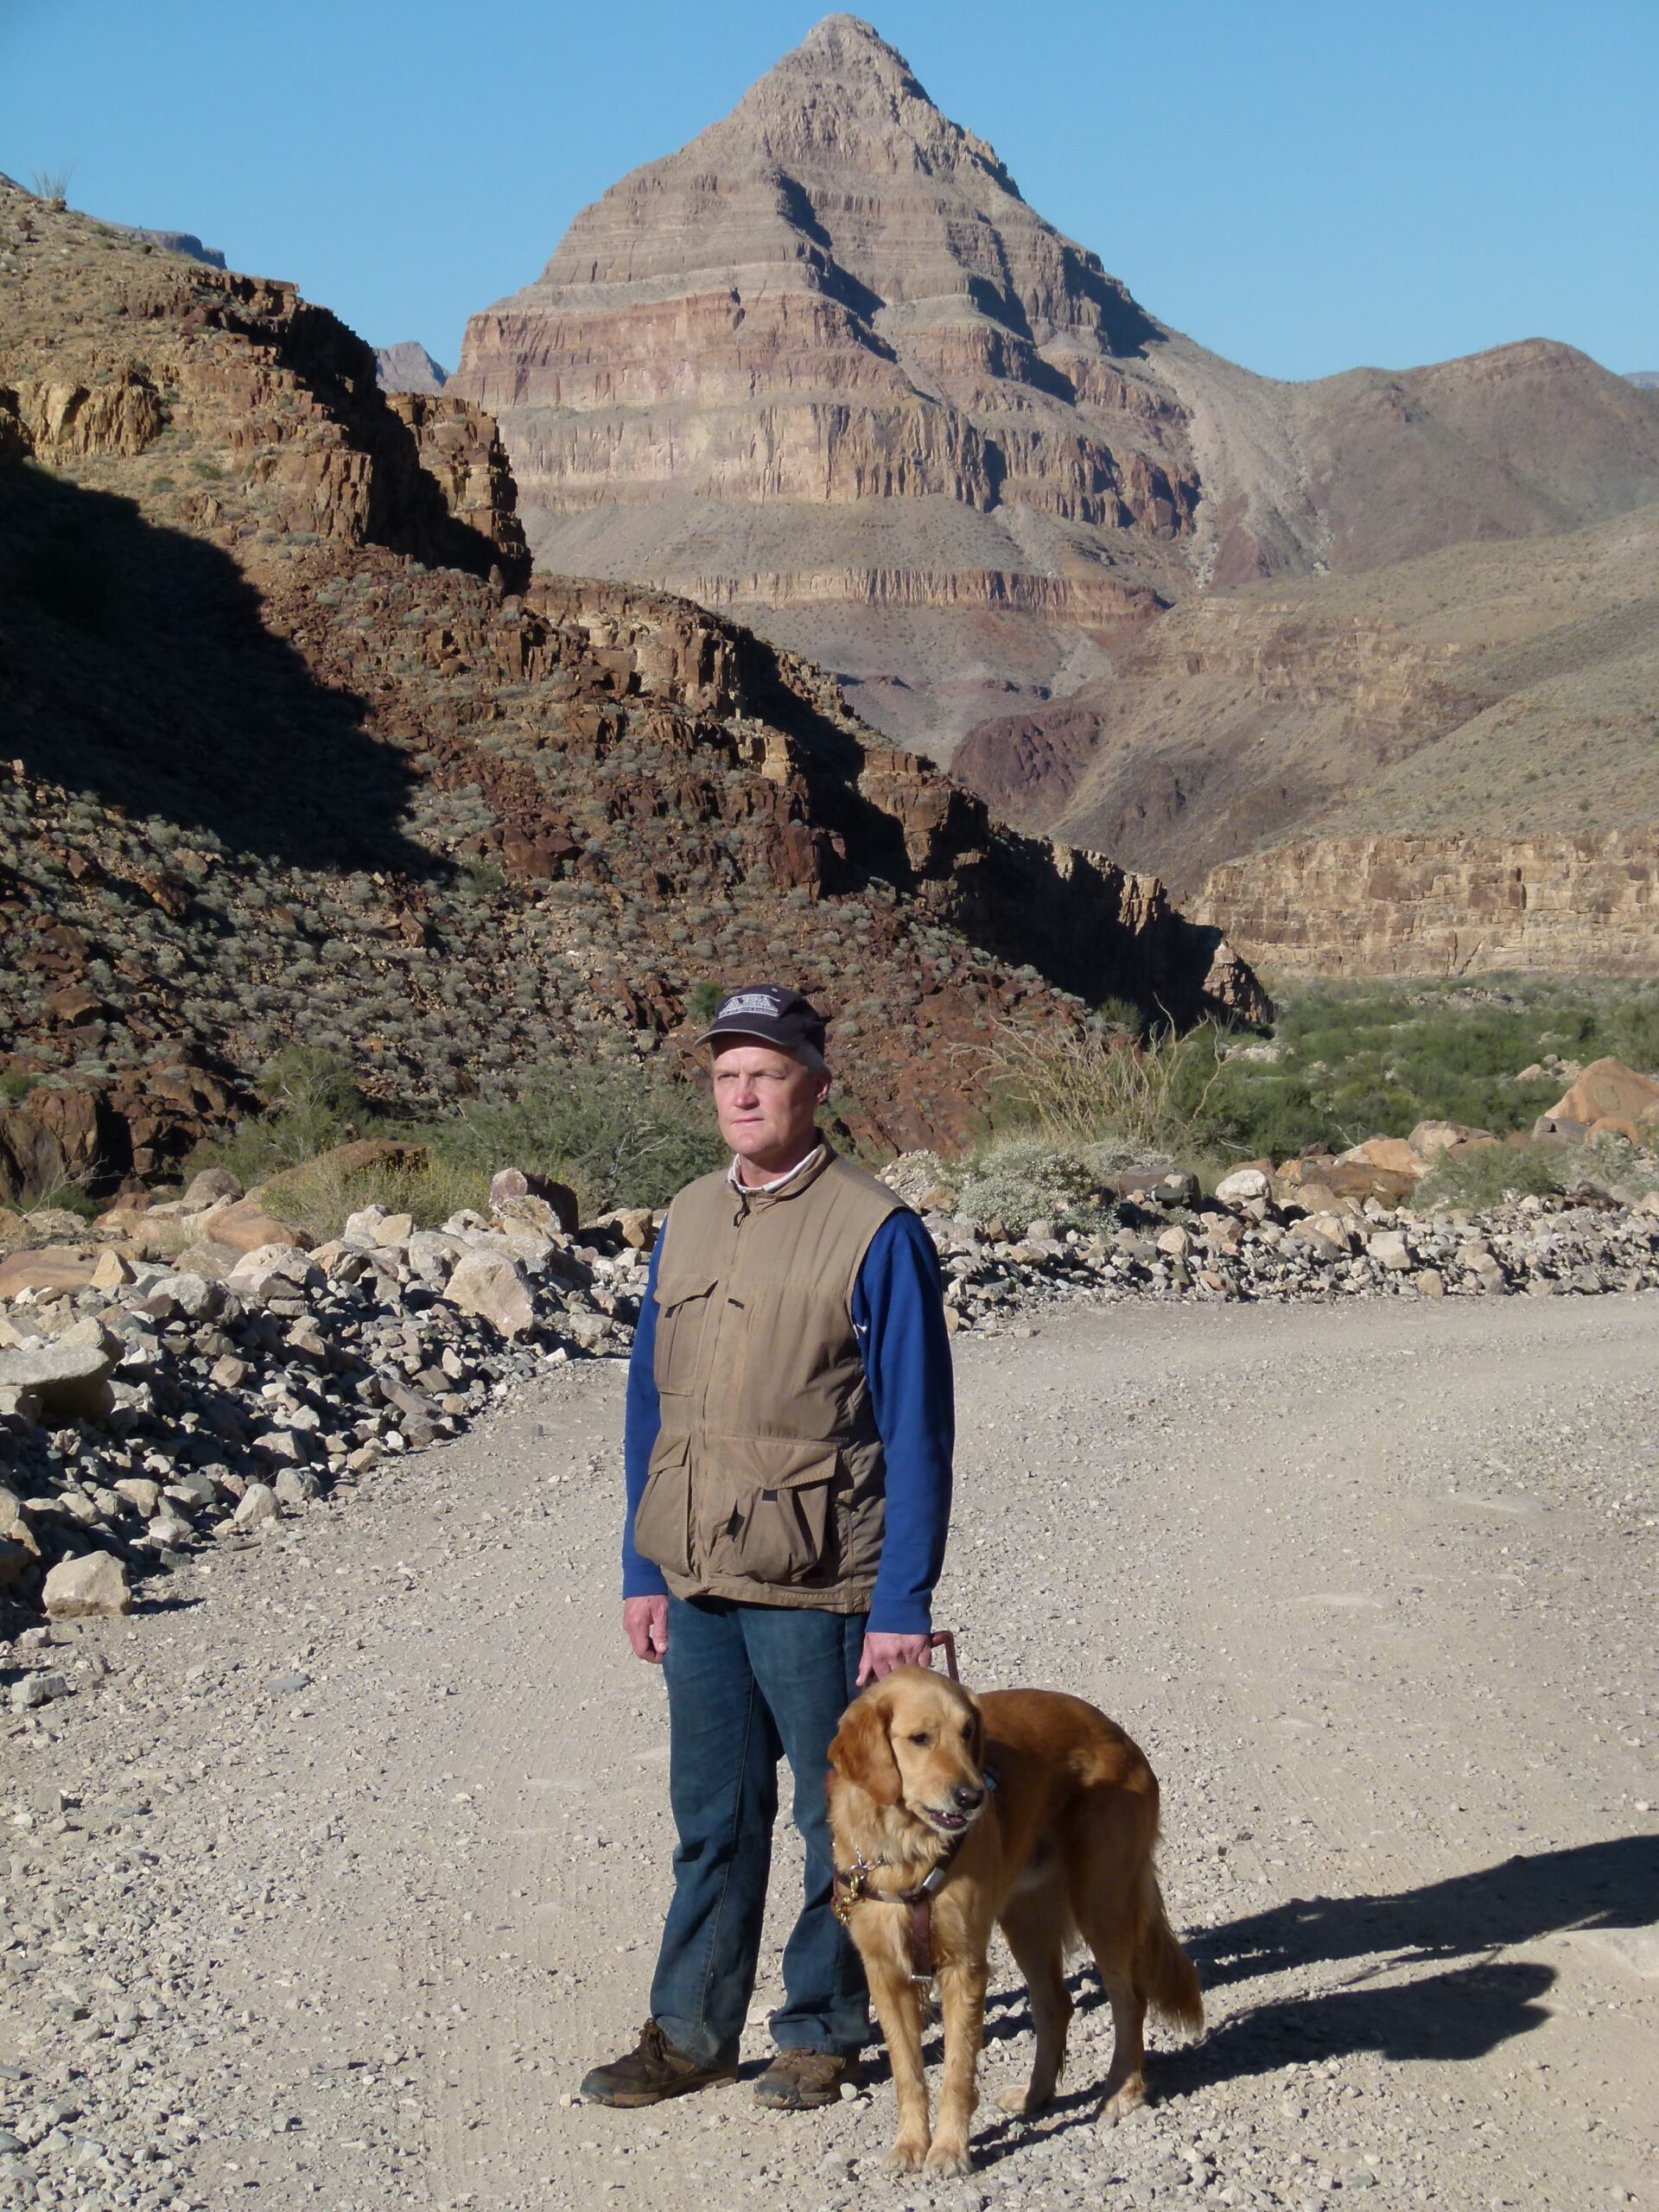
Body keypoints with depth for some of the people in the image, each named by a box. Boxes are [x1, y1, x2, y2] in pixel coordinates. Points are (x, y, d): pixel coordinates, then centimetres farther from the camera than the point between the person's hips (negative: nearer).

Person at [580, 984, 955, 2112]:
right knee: (712, 1817, 14)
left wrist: (903, 1606, -13)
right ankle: (690, 2030, 24)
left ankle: (824, 2031, 22)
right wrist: (643, 1570, 11)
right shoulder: (688, 1222, 9)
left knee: (837, 1819, 8)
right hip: (696, 1581, 5)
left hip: (816, 1591, -5)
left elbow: (916, 1436, -10)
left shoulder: (876, 1232, -9)